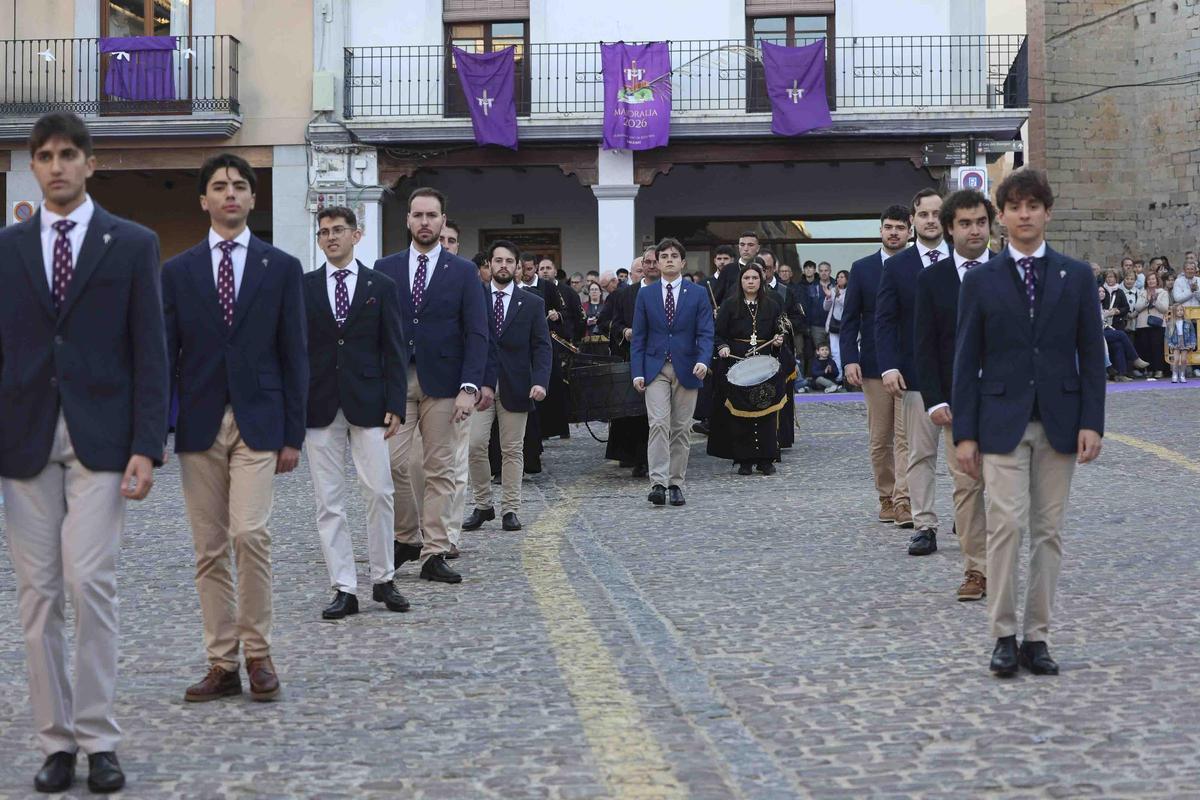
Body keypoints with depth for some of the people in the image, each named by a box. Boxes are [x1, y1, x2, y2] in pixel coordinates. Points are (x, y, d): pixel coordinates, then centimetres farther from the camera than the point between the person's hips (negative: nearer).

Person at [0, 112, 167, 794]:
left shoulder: (132, 244, 4)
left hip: (99, 440, -3)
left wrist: (147, 447, -8)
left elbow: (150, 352, 0)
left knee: (90, 583, -10)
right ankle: (57, 740, 12)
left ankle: (99, 740, 1)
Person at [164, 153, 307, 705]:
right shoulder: (178, 271, 9)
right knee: (209, 550, 4)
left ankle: (258, 653, 1)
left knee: (250, 534, -15)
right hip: (199, 425, 2)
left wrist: (293, 433, -1)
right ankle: (222, 664, 12)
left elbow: (294, 355, 5)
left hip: (258, 422, -2)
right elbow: (166, 354, 7)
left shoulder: (282, 268, 6)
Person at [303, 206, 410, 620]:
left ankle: (383, 580, 12)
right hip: (319, 407, 1)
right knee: (328, 502, 1)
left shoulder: (381, 286, 6)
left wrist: (395, 406, -4)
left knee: (380, 493, -3)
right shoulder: (303, 287, 7)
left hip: (367, 405, -1)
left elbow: (394, 352, 4)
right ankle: (344, 589, 6)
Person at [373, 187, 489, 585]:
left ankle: (434, 554, 6)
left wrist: (469, 387, -10)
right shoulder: (385, 268, 9)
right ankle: (407, 537, 12)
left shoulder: (463, 271, 5)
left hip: (443, 384, -1)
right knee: (391, 462, -7)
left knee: (440, 470, 1)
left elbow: (477, 334, 0)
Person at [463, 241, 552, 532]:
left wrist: (540, 381, -12)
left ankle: (510, 509, 10)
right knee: (475, 445, -8)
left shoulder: (532, 303, 6)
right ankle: (482, 505, 7)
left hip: (515, 387, 0)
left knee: (512, 450, 4)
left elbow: (542, 346, 3)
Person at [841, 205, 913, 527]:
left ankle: (903, 501, -11)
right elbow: (849, 319, 5)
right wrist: (849, 359, -5)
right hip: (874, 364, 2)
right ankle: (886, 498, 18)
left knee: (906, 436, -9)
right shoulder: (862, 268, 7)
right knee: (879, 439, 7)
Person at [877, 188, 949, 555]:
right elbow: (884, 321, 2)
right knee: (920, 453, 1)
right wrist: (889, 367, -11)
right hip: (916, 373, 0)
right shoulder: (897, 266, 4)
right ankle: (925, 527, 4)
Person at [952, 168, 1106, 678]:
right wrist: (964, 433, -3)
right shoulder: (981, 281, 4)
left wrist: (1092, 422, -3)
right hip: (1003, 421, -2)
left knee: (1048, 531, 5)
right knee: (1006, 525, -10)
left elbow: (1091, 354, 6)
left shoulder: (1076, 276, 7)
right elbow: (966, 361, 2)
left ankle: (1037, 636, 13)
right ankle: (1003, 636, -1)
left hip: (1059, 423, 2)